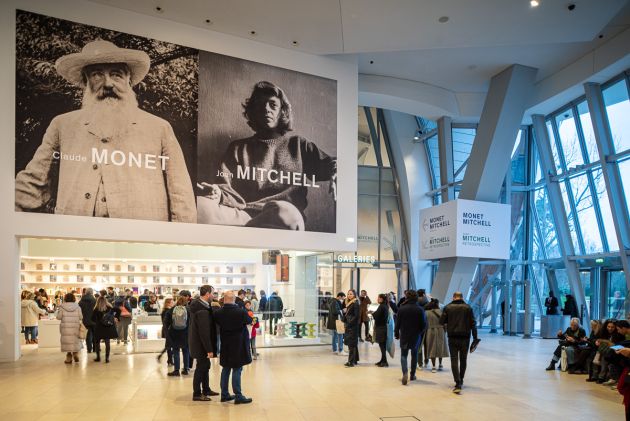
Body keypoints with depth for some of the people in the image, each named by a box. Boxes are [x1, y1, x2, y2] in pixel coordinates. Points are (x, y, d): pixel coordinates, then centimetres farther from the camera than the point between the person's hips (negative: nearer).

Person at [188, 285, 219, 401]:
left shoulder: (197, 303, 3)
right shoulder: (202, 310, -28)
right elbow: (204, 332, -27)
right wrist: (209, 349, -23)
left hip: (199, 342, 10)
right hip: (201, 343, -10)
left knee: (205, 365, 20)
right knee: (201, 367, 3)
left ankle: (206, 389, 34)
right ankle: (197, 394, 16)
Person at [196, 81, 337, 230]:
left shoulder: (299, 145, 22)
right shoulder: (237, 148, 21)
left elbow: (330, 165, 11)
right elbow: (228, 189, 9)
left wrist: (335, 174, -15)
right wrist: (217, 193, -16)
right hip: (241, 215, -1)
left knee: (284, 212, -39)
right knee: (199, 205, -33)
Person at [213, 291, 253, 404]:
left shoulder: (218, 313, -9)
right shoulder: (241, 312, -18)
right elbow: (250, 321, 0)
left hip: (225, 346, 5)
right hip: (238, 345, -4)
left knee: (225, 369, 14)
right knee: (237, 370, -1)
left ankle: (224, 394, 21)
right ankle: (238, 396, 2)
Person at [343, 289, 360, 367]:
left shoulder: (355, 304, -11)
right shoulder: (348, 304, 13)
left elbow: (356, 316, -17)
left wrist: (348, 324, -17)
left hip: (353, 326, -8)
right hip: (348, 326, 8)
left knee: (351, 344, -8)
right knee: (353, 344, 13)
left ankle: (351, 361, -6)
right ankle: (354, 360, 21)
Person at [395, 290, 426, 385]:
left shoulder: (401, 308, -9)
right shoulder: (420, 309, -9)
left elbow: (397, 323, -5)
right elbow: (424, 324, -6)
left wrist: (396, 333, 8)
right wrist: (420, 332, 12)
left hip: (404, 336, -1)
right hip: (416, 336, 1)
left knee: (403, 355, 6)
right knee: (414, 355, 18)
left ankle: (405, 372, -17)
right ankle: (412, 374, 23)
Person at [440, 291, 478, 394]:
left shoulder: (448, 307, -2)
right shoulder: (468, 308, 0)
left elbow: (441, 321, -2)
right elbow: (473, 324, -2)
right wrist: (475, 337, 2)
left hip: (452, 337, -1)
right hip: (465, 337, 2)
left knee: (454, 360, 0)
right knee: (463, 360, 16)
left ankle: (458, 384, -12)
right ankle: (461, 381, 29)